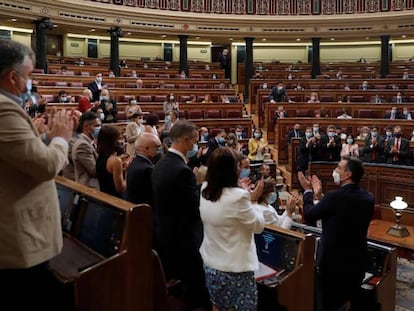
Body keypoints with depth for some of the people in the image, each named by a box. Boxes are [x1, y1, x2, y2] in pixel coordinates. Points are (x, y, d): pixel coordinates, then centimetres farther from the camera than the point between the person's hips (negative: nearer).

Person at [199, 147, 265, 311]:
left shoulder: (204, 191, -3)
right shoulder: (238, 196, -25)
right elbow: (258, 226, -11)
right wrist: (253, 200, 0)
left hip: (210, 265, 7)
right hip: (235, 269, -7)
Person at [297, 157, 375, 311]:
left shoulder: (335, 196, -24)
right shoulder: (369, 198, -4)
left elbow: (309, 216, -11)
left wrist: (308, 191, 4)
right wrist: (318, 195, 12)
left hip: (333, 261, -6)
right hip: (357, 260, 6)